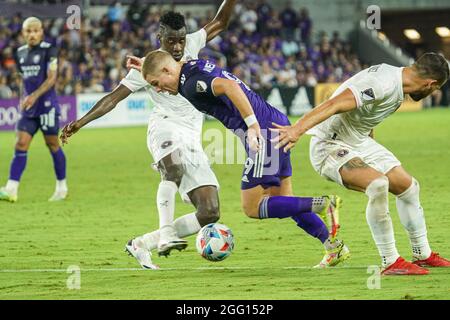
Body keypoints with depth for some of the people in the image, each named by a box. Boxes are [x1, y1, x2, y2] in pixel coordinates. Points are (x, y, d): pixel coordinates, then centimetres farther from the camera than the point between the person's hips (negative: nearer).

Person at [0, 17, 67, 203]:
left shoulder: (48, 51, -8)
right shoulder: (20, 53, 11)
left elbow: (51, 78, -15)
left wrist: (35, 96, -25)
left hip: (47, 105, -5)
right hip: (28, 107, 5)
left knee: (52, 144, 3)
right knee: (21, 144, -5)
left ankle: (62, 188, 17)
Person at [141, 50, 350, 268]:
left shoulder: (191, 83, -13)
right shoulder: (195, 66, 16)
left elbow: (229, 86, -30)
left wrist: (252, 125, -32)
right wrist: (148, 65, 42)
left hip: (263, 134, -10)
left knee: (252, 208, -4)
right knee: (283, 201, 17)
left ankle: (323, 205, -11)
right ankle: (334, 247, 17)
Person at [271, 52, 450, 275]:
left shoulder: (397, 82, 5)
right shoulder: (382, 84, -27)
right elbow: (335, 105, -36)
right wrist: (297, 130, -47)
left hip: (360, 142, 11)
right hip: (330, 146, -11)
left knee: (407, 186, 13)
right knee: (378, 184, -30)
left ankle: (422, 255, 31)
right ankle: (390, 263, -21)